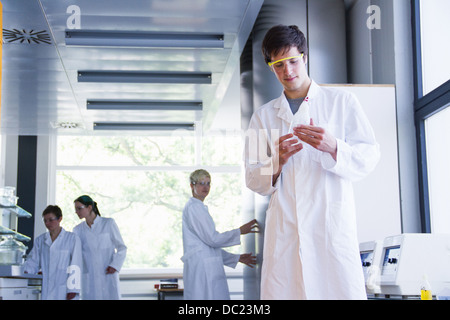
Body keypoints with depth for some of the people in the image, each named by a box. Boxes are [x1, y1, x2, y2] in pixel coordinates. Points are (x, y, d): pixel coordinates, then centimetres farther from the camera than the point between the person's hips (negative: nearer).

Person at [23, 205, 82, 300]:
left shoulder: (72, 239, 2)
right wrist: (26, 271, -9)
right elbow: (33, 261, 13)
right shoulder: (40, 240, 16)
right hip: (45, 292, 4)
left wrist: (73, 289, -9)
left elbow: (75, 265, -3)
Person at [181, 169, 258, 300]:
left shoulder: (199, 207, 25)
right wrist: (240, 231, -4)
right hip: (202, 267, -9)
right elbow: (212, 239, -13)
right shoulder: (194, 207, -6)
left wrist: (237, 258, 23)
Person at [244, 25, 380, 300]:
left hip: (333, 225, -2)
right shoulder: (263, 116, 16)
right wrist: (276, 162, -9)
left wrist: (333, 147, -17)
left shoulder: (342, 101, 10)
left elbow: (369, 158, 3)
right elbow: (253, 180, 13)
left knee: (345, 291, -10)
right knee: (279, 292, -4)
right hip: (284, 231, 2)